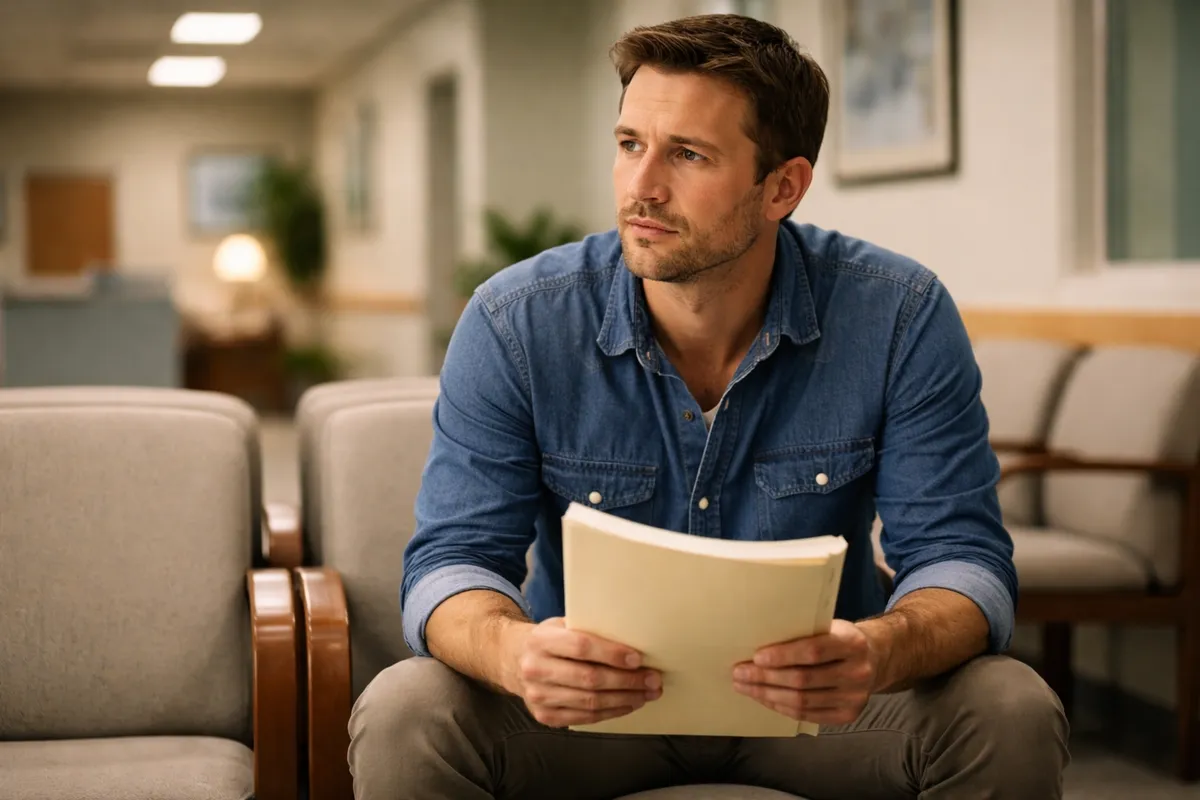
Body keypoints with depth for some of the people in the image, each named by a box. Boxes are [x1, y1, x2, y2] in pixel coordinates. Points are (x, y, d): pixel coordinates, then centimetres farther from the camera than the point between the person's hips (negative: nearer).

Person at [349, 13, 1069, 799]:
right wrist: (513, 652, -39)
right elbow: (452, 559, -13)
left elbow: (959, 554, -14)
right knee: (404, 717, -29)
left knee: (1013, 718, -26)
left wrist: (884, 649, -40)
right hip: (592, 698, 0)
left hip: (819, 700, 1)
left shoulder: (902, 319, -12)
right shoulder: (514, 324, -12)